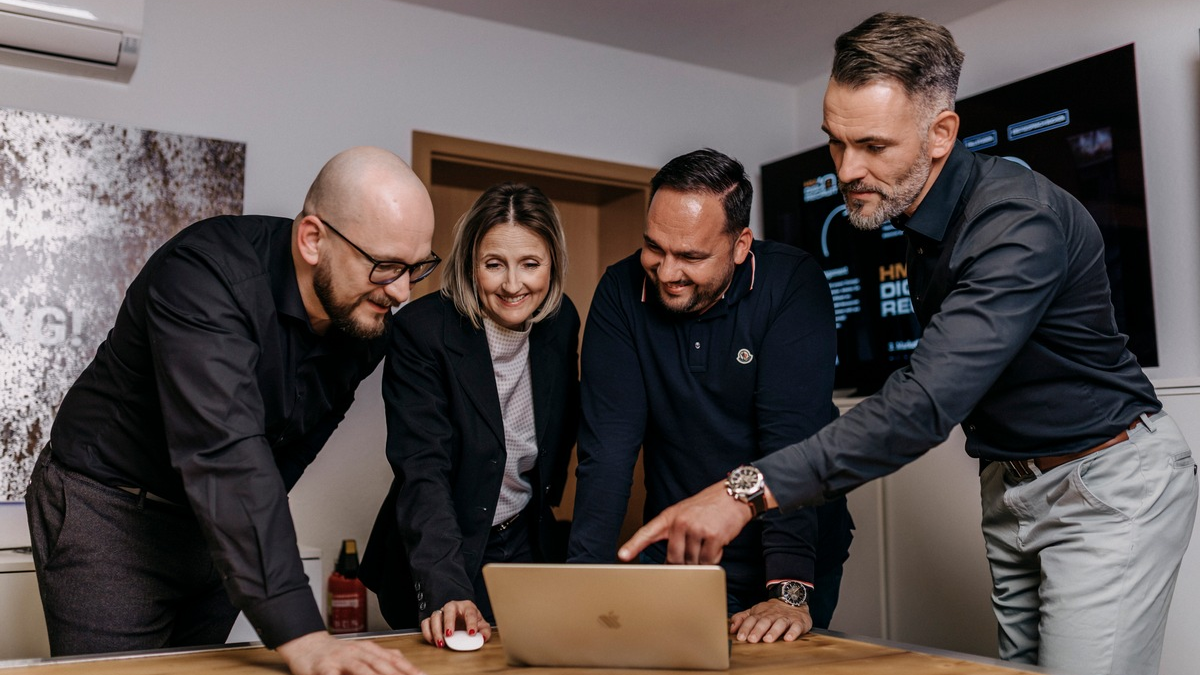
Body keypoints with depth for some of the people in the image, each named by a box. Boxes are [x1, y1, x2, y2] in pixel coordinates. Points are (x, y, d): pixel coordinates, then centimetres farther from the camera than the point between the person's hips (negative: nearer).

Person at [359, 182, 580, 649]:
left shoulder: (562, 321, -5)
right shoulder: (421, 330, -21)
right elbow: (422, 471, -29)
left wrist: (542, 501, 10)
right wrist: (448, 589, -39)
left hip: (529, 544, 5)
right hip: (440, 561, -4)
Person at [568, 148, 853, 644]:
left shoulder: (792, 284, -18)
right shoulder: (620, 292, -11)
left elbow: (793, 438, -25)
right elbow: (608, 444, -14)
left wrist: (789, 591, -32)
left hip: (792, 556, -2)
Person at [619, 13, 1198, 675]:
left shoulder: (1021, 221, -27)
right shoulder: (904, 217, 1)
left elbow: (925, 401, -38)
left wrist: (748, 490, -43)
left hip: (1108, 480, -7)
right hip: (1010, 486, 8)